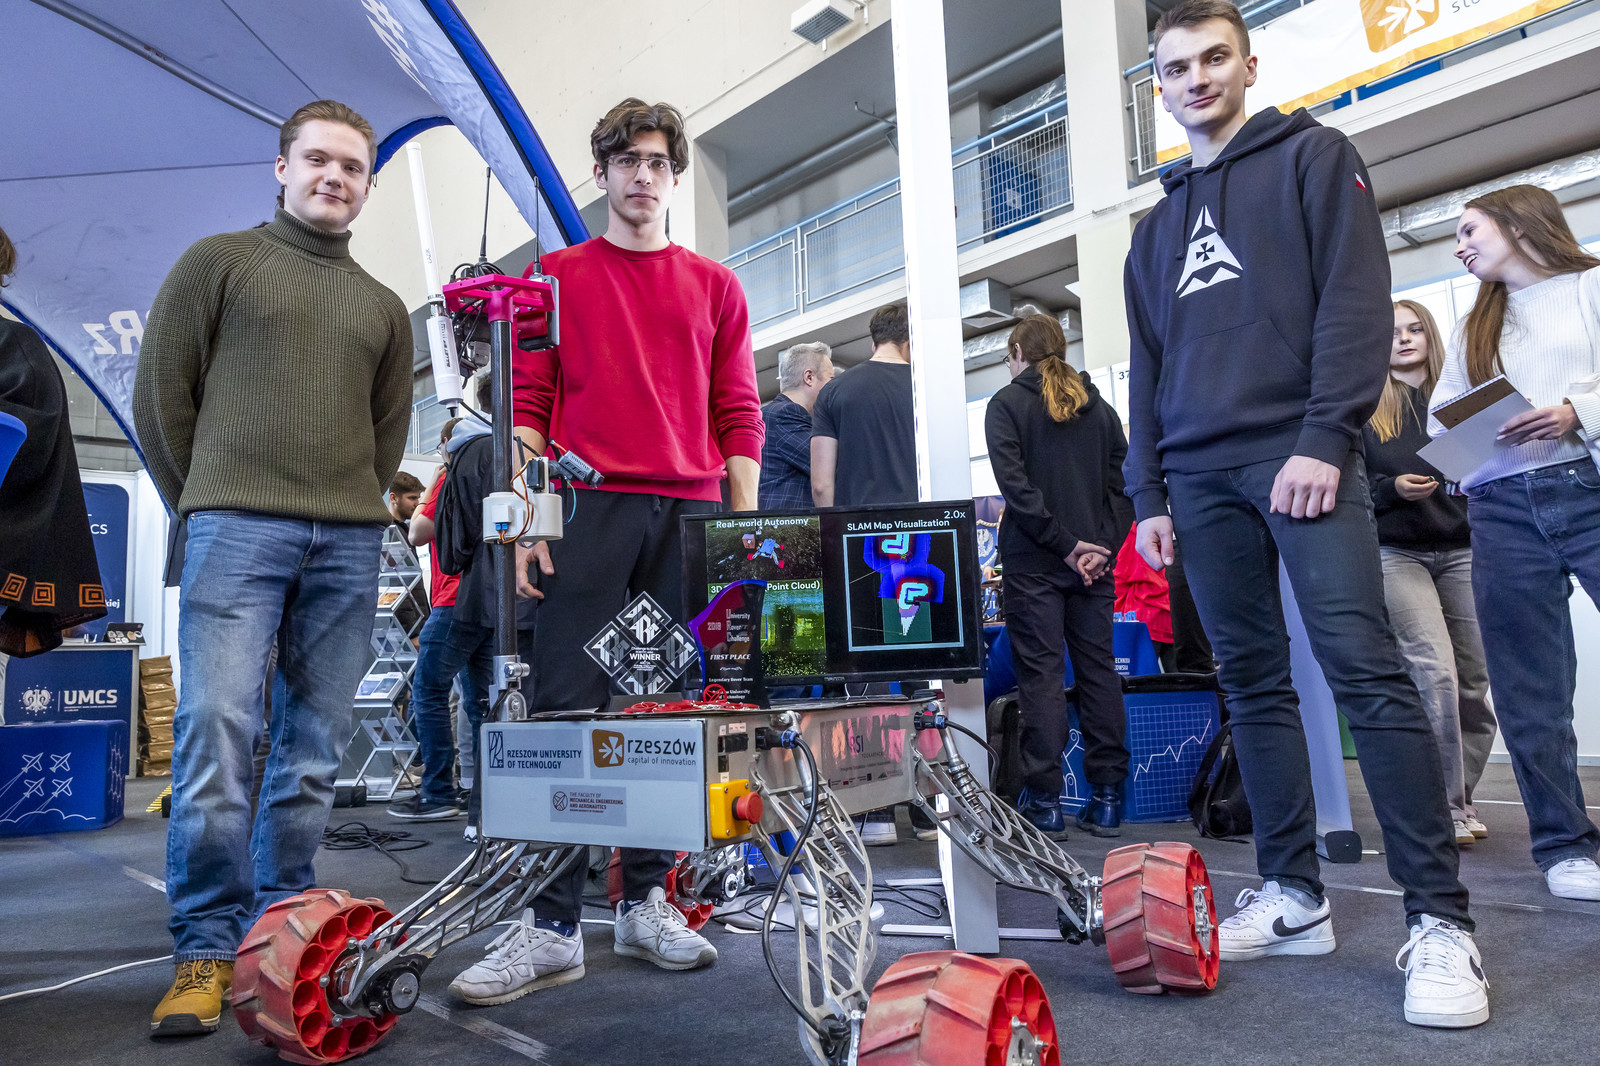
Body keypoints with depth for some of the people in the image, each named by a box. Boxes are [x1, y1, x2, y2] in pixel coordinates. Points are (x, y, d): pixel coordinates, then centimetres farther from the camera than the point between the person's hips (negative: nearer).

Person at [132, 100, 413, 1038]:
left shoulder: (384, 308, 20)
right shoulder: (220, 261, 11)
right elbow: (162, 389, 7)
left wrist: (355, 510, 11)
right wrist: (201, 504, 5)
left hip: (348, 543, 3)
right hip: (238, 525, -3)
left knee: (316, 744, 3)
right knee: (217, 729, -10)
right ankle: (207, 949, 0)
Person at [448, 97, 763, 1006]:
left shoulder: (715, 286, 17)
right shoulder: (558, 275, 14)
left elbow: (738, 417, 13)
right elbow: (530, 404, 8)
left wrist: (745, 523, 4)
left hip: (691, 514, 2)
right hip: (589, 509, -1)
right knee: (568, 705, -6)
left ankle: (648, 902, 13)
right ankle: (553, 926, 0)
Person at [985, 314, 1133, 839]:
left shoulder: (1006, 404, 0)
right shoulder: (1100, 407, 14)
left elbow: (1015, 483, -12)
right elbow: (1122, 481, 7)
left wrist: (1064, 544, -11)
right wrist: (1102, 545, 0)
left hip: (1034, 560, -4)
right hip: (1094, 559, 5)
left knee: (1040, 672, -2)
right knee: (1099, 668, 7)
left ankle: (1044, 802, 0)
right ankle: (1106, 799, 10)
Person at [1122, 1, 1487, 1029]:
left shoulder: (1314, 157, 11)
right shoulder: (1159, 225, 25)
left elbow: (1357, 296, -3)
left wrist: (1325, 434, -15)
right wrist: (1150, 491, 12)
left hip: (1300, 453, -5)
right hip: (1202, 478, 5)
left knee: (1366, 667, -13)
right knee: (1255, 682, 4)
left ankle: (1441, 920, -7)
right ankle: (1294, 896, 11)